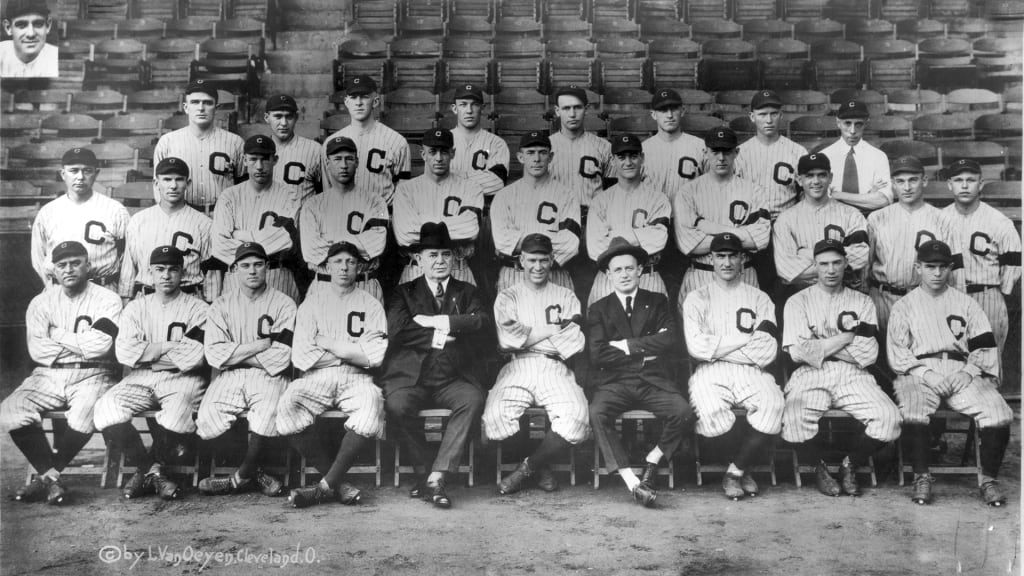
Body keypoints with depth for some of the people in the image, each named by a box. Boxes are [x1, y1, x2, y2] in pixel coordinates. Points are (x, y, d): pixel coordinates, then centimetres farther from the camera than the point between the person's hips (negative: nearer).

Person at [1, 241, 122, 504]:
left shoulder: (107, 300, 2)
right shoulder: (40, 303, 12)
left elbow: (100, 345, -14)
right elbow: (37, 349, -2)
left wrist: (59, 335, -2)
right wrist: (82, 347, -5)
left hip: (91, 376, -3)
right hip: (48, 376, 3)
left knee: (85, 415, -34)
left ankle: (47, 474, -12)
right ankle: (51, 478, -14)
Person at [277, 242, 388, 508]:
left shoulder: (371, 305, 12)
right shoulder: (311, 304, 13)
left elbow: (375, 357, -2)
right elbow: (301, 356, 0)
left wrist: (329, 344, -2)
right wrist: (352, 353, 0)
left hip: (356, 379, -1)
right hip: (317, 378, 1)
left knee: (372, 402, -35)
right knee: (289, 404, -30)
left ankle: (326, 485, -23)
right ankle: (338, 484, -17)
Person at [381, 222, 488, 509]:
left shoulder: (465, 292, 17)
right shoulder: (404, 293, 13)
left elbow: (482, 321, -4)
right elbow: (397, 330, -6)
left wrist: (435, 321, -10)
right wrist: (435, 337, -12)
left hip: (452, 378, 1)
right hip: (411, 376, -1)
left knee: (473, 400, -31)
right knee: (397, 405, -32)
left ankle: (436, 478, -28)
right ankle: (423, 471, -10)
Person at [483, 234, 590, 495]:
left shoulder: (566, 297, 18)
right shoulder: (508, 296, 17)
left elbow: (575, 344, 3)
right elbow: (509, 340, 0)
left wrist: (530, 335, 0)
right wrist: (552, 330, 2)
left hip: (555, 369, 0)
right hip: (517, 368, 0)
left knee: (576, 420, -31)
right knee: (495, 420, -30)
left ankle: (528, 467, -4)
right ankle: (540, 466, 0)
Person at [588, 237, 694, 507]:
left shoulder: (657, 302, 15)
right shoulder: (599, 309, 12)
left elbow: (669, 342, -2)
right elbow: (598, 356, -2)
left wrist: (626, 345, -6)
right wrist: (644, 351, -4)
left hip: (654, 381, 1)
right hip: (614, 383, -1)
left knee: (684, 414, -27)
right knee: (597, 413, -32)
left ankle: (651, 462, -3)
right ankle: (632, 482, -27)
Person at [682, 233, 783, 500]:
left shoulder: (759, 298, 16)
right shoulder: (697, 298, 13)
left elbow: (767, 351, 2)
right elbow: (697, 347, -4)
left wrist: (719, 347, -3)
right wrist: (746, 339, -2)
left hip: (751, 372, 1)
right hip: (711, 375, -1)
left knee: (774, 406, -31)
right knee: (711, 414, -33)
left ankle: (736, 470, -10)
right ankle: (742, 469, -2)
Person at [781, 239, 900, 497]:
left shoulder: (862, 302, 15)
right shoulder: (798, 301, 10)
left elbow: (869, 354, 1)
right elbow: (798, 352, -6)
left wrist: (821, 346, -3)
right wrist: (845, 338, -3)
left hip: (852, 376, 2)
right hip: (810, 376, -2)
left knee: (889, 418, -25)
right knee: (794, 420, -33)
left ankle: (850, 465, 3)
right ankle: (820, 466, 0)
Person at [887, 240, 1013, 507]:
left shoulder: (966, 303, 20)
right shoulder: (904, 306, 14)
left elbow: (985, 347, 12)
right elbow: (897, 354, 4)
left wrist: (968, 373, -6)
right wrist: (929, 375, -10)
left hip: (962, 373, 2)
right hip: (919, 373, -2)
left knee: (999, 413, -24)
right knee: (912, 414, -34)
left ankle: (989, 478, -10)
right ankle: (921, 477, -18)